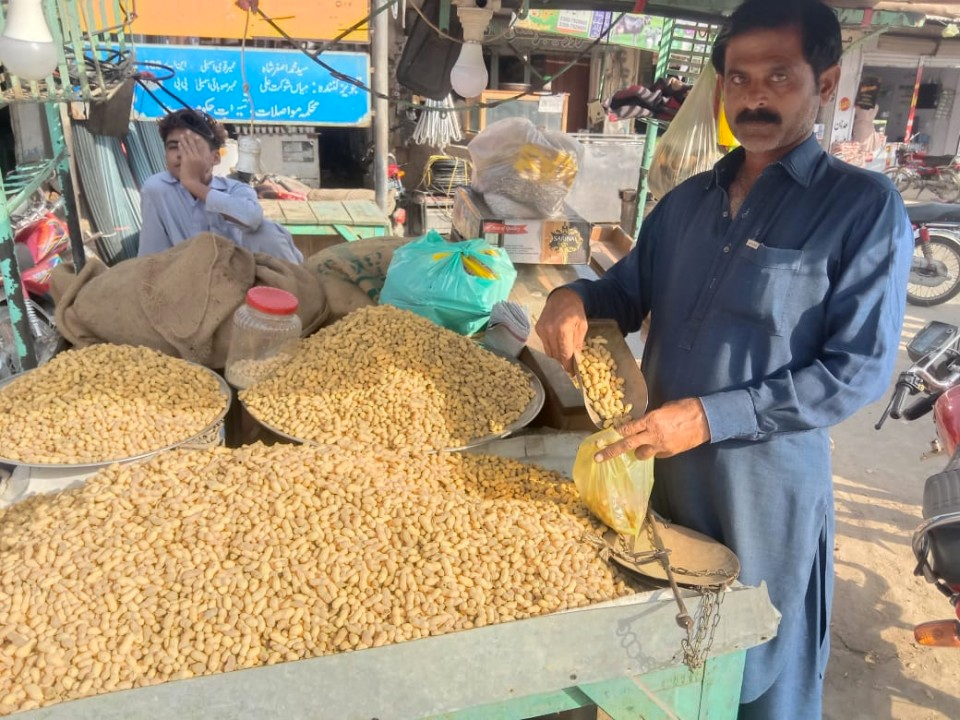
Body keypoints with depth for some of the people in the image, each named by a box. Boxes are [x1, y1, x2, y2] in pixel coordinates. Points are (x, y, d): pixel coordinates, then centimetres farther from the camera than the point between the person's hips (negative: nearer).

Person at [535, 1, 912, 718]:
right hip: (660, 468, 5)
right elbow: (627, 291, 17)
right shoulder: (687, 201, 7)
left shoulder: (866, 207, -10)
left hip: (766, 488, -5)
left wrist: (712, 416, -23)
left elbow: (860, 370, -16)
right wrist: (573, 297, -7)